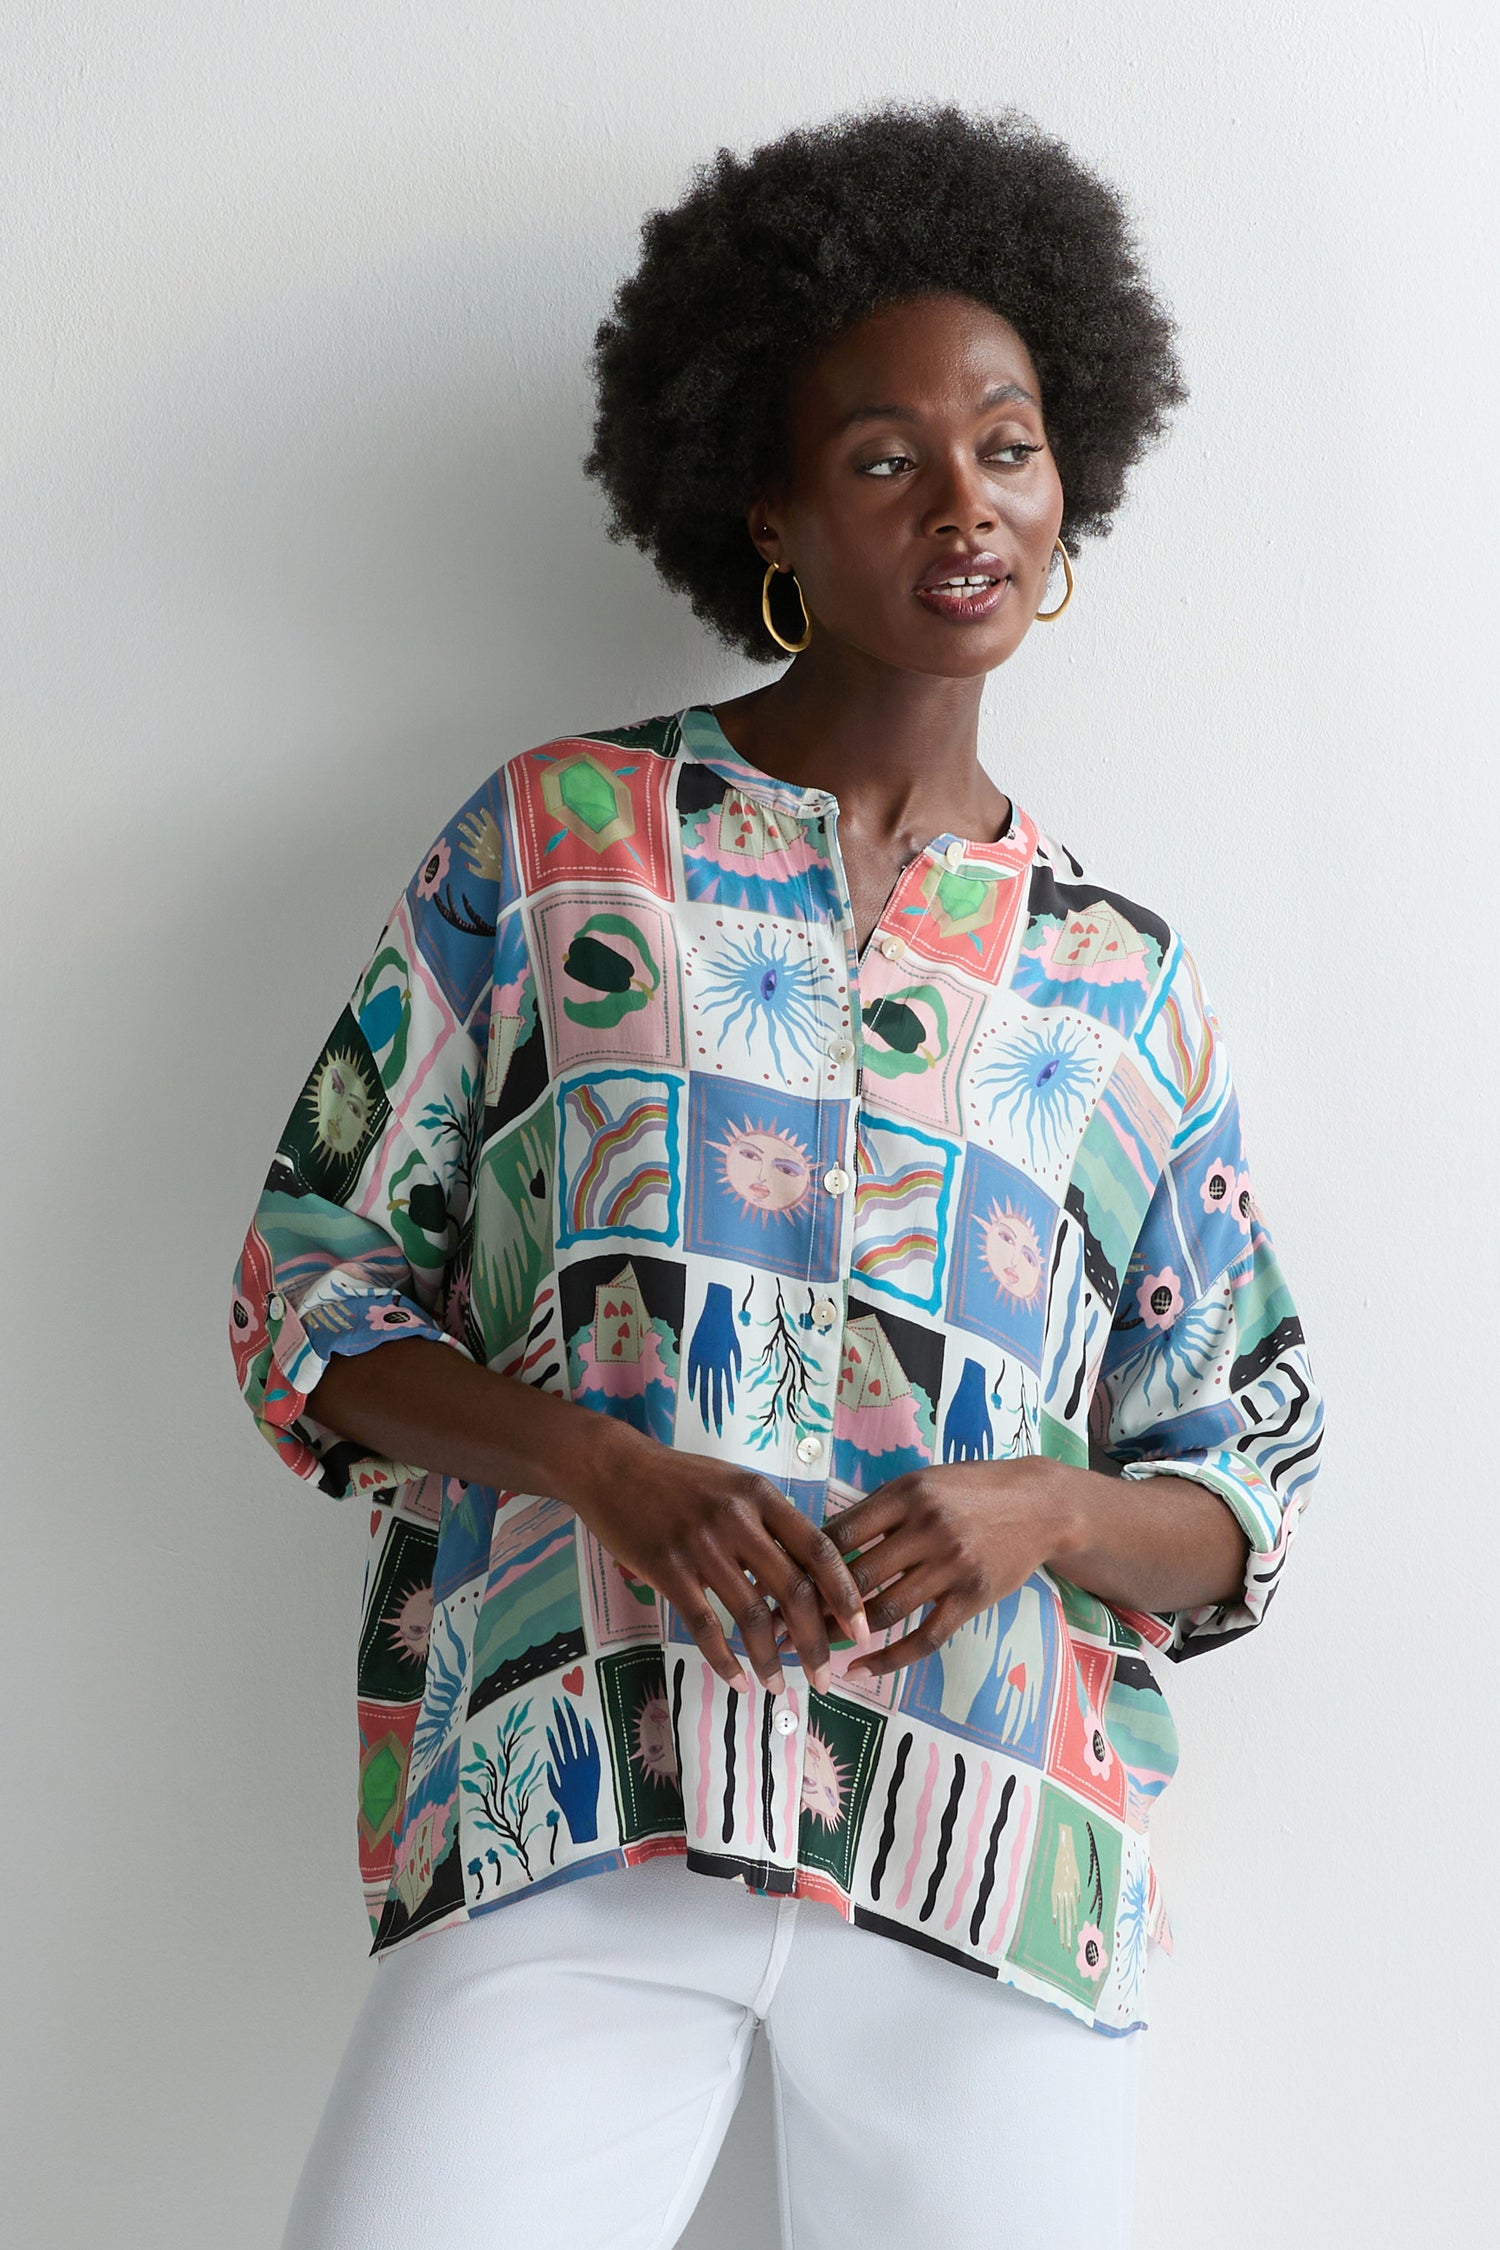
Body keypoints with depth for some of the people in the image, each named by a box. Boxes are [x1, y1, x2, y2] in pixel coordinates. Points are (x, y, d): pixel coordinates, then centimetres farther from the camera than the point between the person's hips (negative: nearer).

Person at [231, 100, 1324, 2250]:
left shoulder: (1123, 982, 12)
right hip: (574, 1822, -2)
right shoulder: (556, 837, 7)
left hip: (1003, 1850, 2)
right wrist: (600, 1462, -11)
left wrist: (1033, 1510, -9)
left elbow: (1242, 1492, 13)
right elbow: (311, 1279, 6)